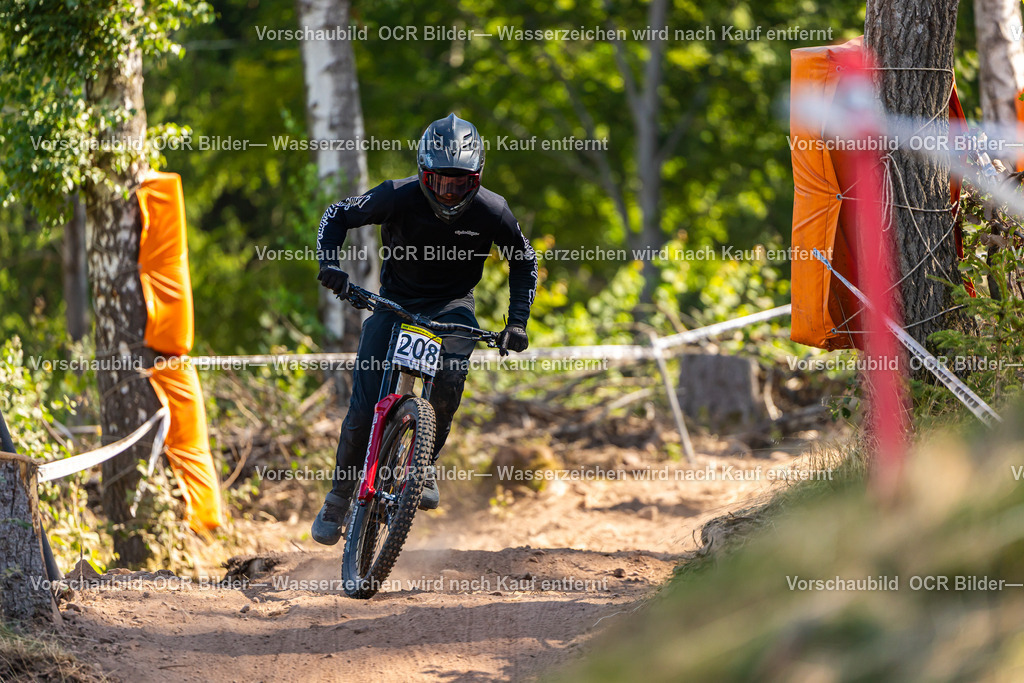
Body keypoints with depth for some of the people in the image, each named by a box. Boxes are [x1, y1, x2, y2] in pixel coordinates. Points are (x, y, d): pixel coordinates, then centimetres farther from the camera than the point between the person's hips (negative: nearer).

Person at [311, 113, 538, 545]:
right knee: (364, 409, -10)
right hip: (395, 301, 0)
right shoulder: (398, 197, -20)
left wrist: (517, 322, -10)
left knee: (448, 376, -32)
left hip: (452, 304, 0)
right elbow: (337, 216, -7)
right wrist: (329, 264, -24)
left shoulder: (491, 211, -17)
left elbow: (523, 262, 0)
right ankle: (339, 498, 10)